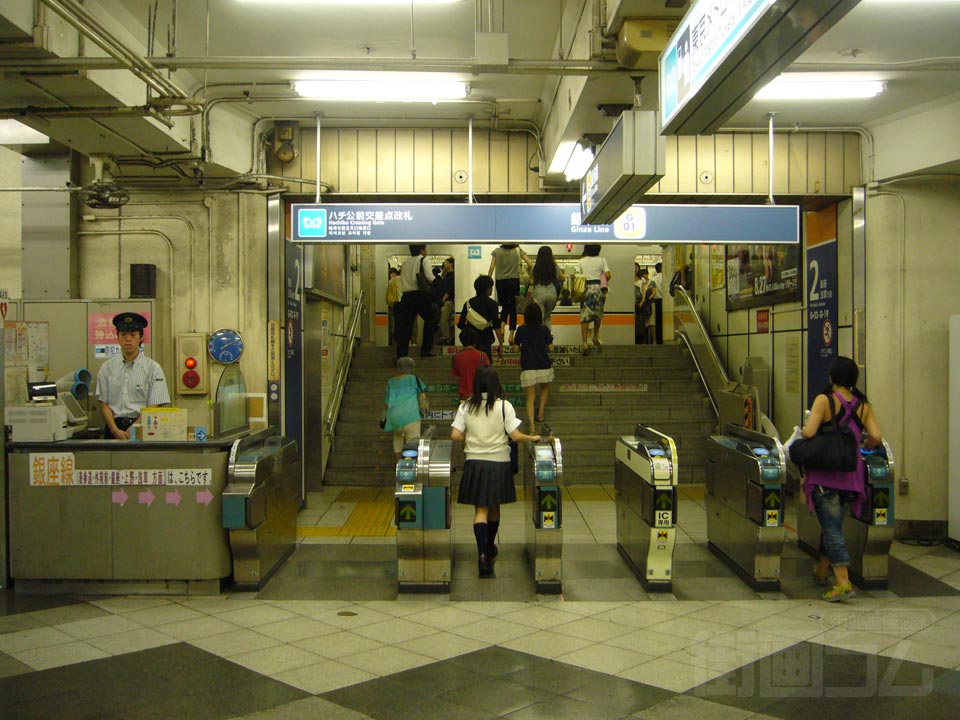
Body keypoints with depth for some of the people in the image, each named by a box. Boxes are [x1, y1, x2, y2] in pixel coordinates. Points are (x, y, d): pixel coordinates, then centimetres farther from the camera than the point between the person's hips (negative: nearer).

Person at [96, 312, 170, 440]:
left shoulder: (152, 368, 4)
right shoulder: (107, 367, 11)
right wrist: (115, 430, -6)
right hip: (114, 426, 2)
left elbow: (152, 408, -1)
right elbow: (104, 404, 9)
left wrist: (130, 432, -10)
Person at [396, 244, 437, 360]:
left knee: (405, 325, 3)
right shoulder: (423, 260, 0)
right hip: (420, 295, -4)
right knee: (430, 320, 15)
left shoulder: (405, 262, 16)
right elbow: (429, 277, -8)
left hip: (406, 296, 4)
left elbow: (401, 280, 13)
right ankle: (425, 349, 9)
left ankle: (401, 354, -1)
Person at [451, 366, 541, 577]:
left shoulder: (465, 407, -2)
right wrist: (532, 438, 7)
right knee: (494, 507, 18)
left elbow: (455, 436, -6)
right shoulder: (504, 406, -7)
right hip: (499, 463, 0)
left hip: (475, 463, 0)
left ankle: (483, 553, -16)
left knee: (480, 509, 1)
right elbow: (515, 436, -11)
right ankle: (490, 546, 35)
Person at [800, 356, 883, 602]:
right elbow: (876, 437, -4)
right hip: (852, 475, 5)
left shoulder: (824, 400, -9)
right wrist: (863, 445, 16)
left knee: (831, 528, -4)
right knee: (833, 525, 19)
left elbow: (809, 432, -19)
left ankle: (843, 582, -12)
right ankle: (821, 571, 34)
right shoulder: (863, 405, 5)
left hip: (826, 474, -5)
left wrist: (801, 431, 3)